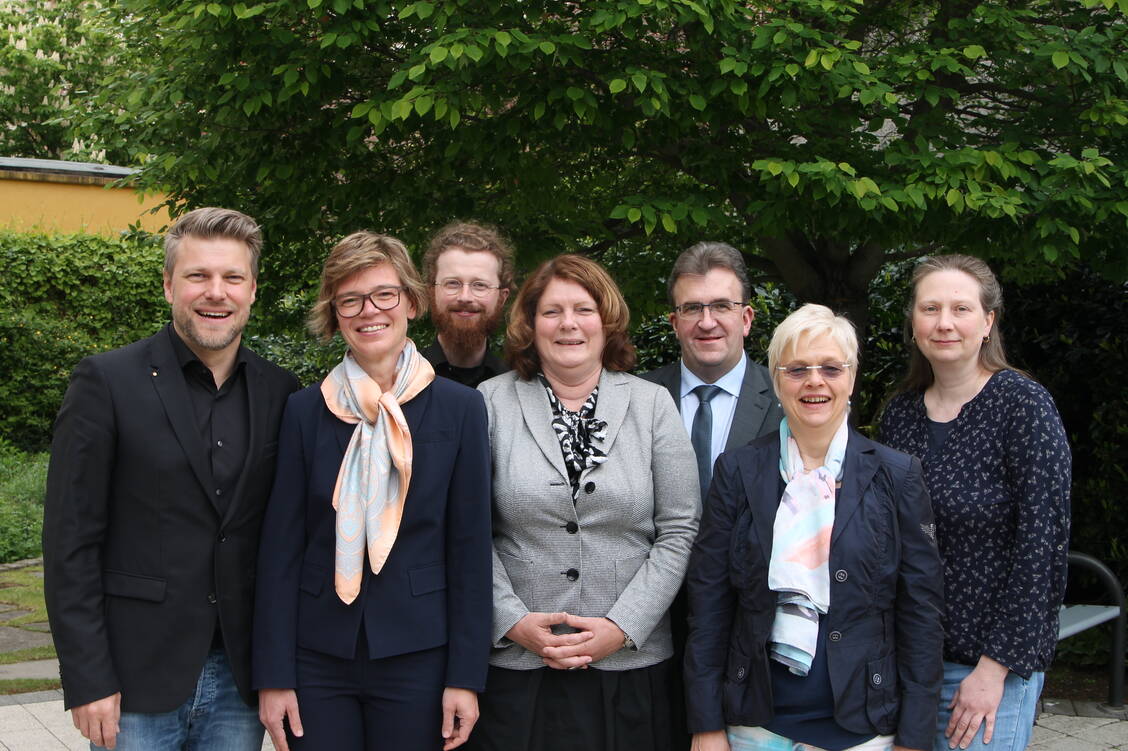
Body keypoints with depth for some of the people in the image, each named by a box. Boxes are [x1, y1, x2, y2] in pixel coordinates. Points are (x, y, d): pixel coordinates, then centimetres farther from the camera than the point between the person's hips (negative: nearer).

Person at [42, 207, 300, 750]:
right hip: (136, 682, -3)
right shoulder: (107, 382, -6)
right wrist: (87, 680, -10)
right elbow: (71, 543, -7)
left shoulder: (280, 393, 5)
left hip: (240, 681, 3)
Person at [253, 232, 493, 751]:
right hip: (318, 657, 1)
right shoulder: (305, 410, 1)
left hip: (416, 656, -1)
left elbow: (470, 548, -1)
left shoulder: (459, 408, -1)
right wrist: (273, 676, -2)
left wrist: (465, 677, -4)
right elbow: (281, 548, 1)